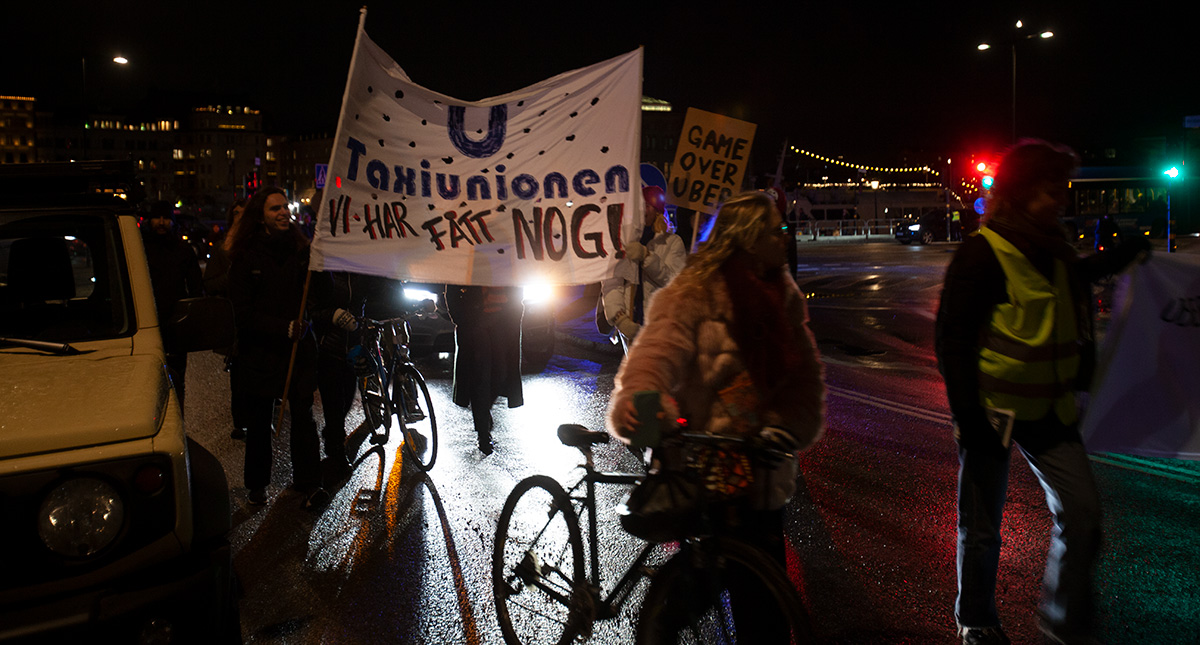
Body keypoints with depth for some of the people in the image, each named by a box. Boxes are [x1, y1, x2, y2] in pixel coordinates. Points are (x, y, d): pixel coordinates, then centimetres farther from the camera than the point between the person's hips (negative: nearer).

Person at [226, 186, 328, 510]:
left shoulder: (301, 249, 4)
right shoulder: (245, 257, -4)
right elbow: (243, 313, -8)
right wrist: (284, 328, -17)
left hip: (299, 347, 2)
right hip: (260, 350, -1)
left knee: (303, 415, -2)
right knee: (259, 421, 9)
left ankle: (308, 482, 8)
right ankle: (257, 483, 25)